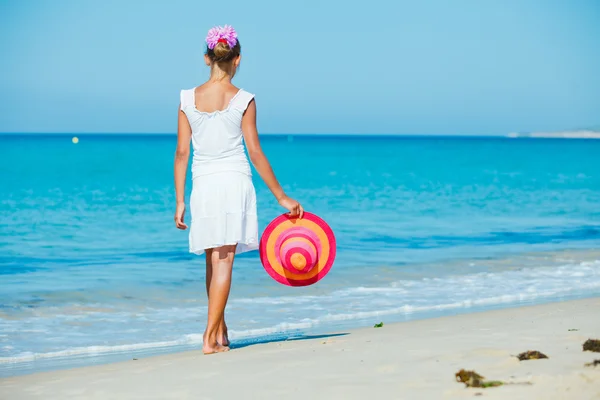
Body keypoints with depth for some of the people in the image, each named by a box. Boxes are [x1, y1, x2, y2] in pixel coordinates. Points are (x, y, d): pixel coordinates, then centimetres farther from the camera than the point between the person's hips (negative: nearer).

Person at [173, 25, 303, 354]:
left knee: (213, 261, 17)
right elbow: (255, 153, -6)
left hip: (203, 185, 3)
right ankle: (210, 337, -6)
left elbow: (182, 152, 2)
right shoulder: (243, 100, -6)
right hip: (234, 182, -3)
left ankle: (221, 333, 24)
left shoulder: (188, 99, 2)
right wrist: (281, 197, 1)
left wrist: (180, 200, 8)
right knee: (224, 262, -1)